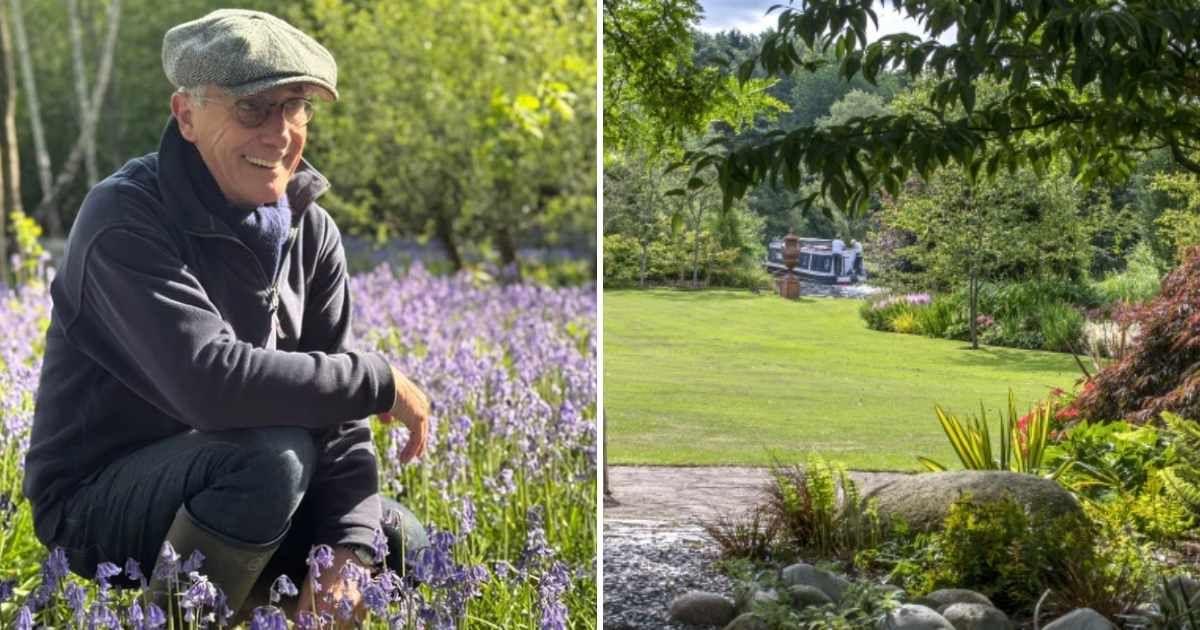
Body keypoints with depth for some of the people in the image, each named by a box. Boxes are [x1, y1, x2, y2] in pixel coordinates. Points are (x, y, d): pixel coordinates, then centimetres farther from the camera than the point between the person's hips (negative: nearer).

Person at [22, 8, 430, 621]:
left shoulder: (310, 231, -2)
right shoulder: (126, 221, -24)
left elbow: (334, 409, -4)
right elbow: (210, 381, -38)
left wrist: (347, 550, -19)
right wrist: (380, 381, -27)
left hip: (216, 483, 7)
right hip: (97, 501, -7)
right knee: (276, 454, -33)